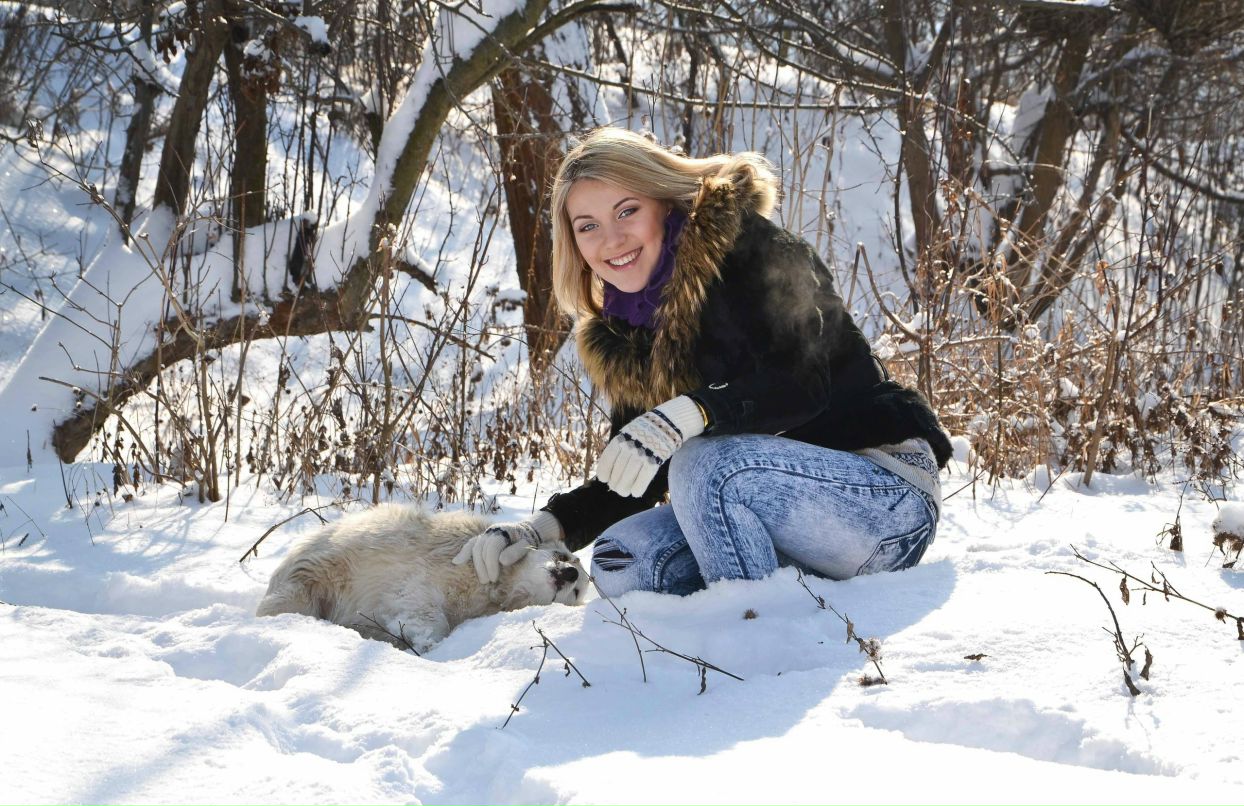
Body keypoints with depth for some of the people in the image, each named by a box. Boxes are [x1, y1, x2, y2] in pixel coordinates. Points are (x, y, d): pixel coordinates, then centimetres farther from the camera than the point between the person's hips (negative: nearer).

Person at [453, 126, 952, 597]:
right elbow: (630, 477, 12)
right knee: (619, 560, -10)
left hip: (891, 501, -8)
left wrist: (691, 414, -40)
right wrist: (548, 525, -4)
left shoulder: (750, 250, -11)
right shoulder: (621, 332, 10)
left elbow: (803, 383, -25)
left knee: (705, 463, -30)